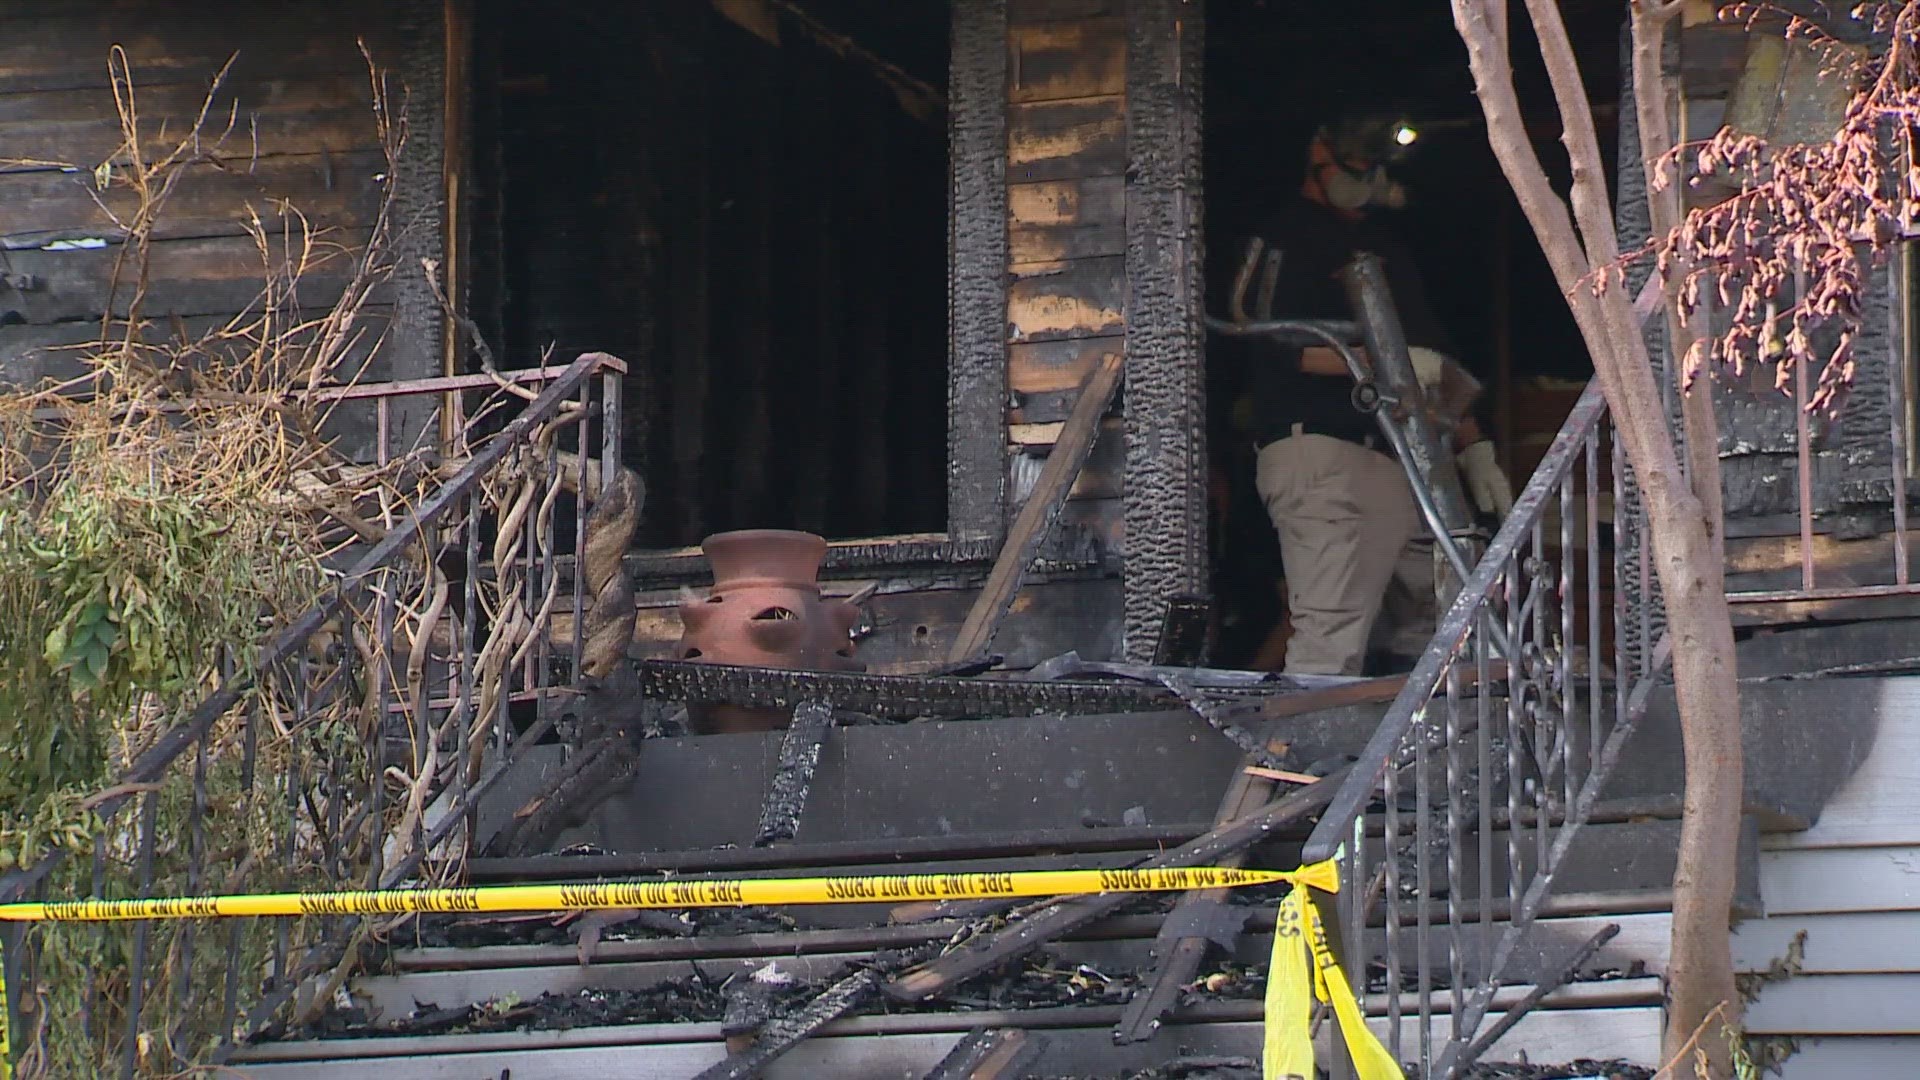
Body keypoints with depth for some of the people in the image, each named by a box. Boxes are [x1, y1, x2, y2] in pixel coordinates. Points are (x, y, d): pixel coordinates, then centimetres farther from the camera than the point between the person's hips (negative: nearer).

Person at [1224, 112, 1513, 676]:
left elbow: (1434, 361, 29)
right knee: (1331, 641, -19)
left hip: (1397, 462, 9)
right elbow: (1272, 343, -13)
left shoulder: (1386, 248, 28)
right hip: (1319, 450, -8)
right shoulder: (1286, 237, 2)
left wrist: (1473, 448, 18)